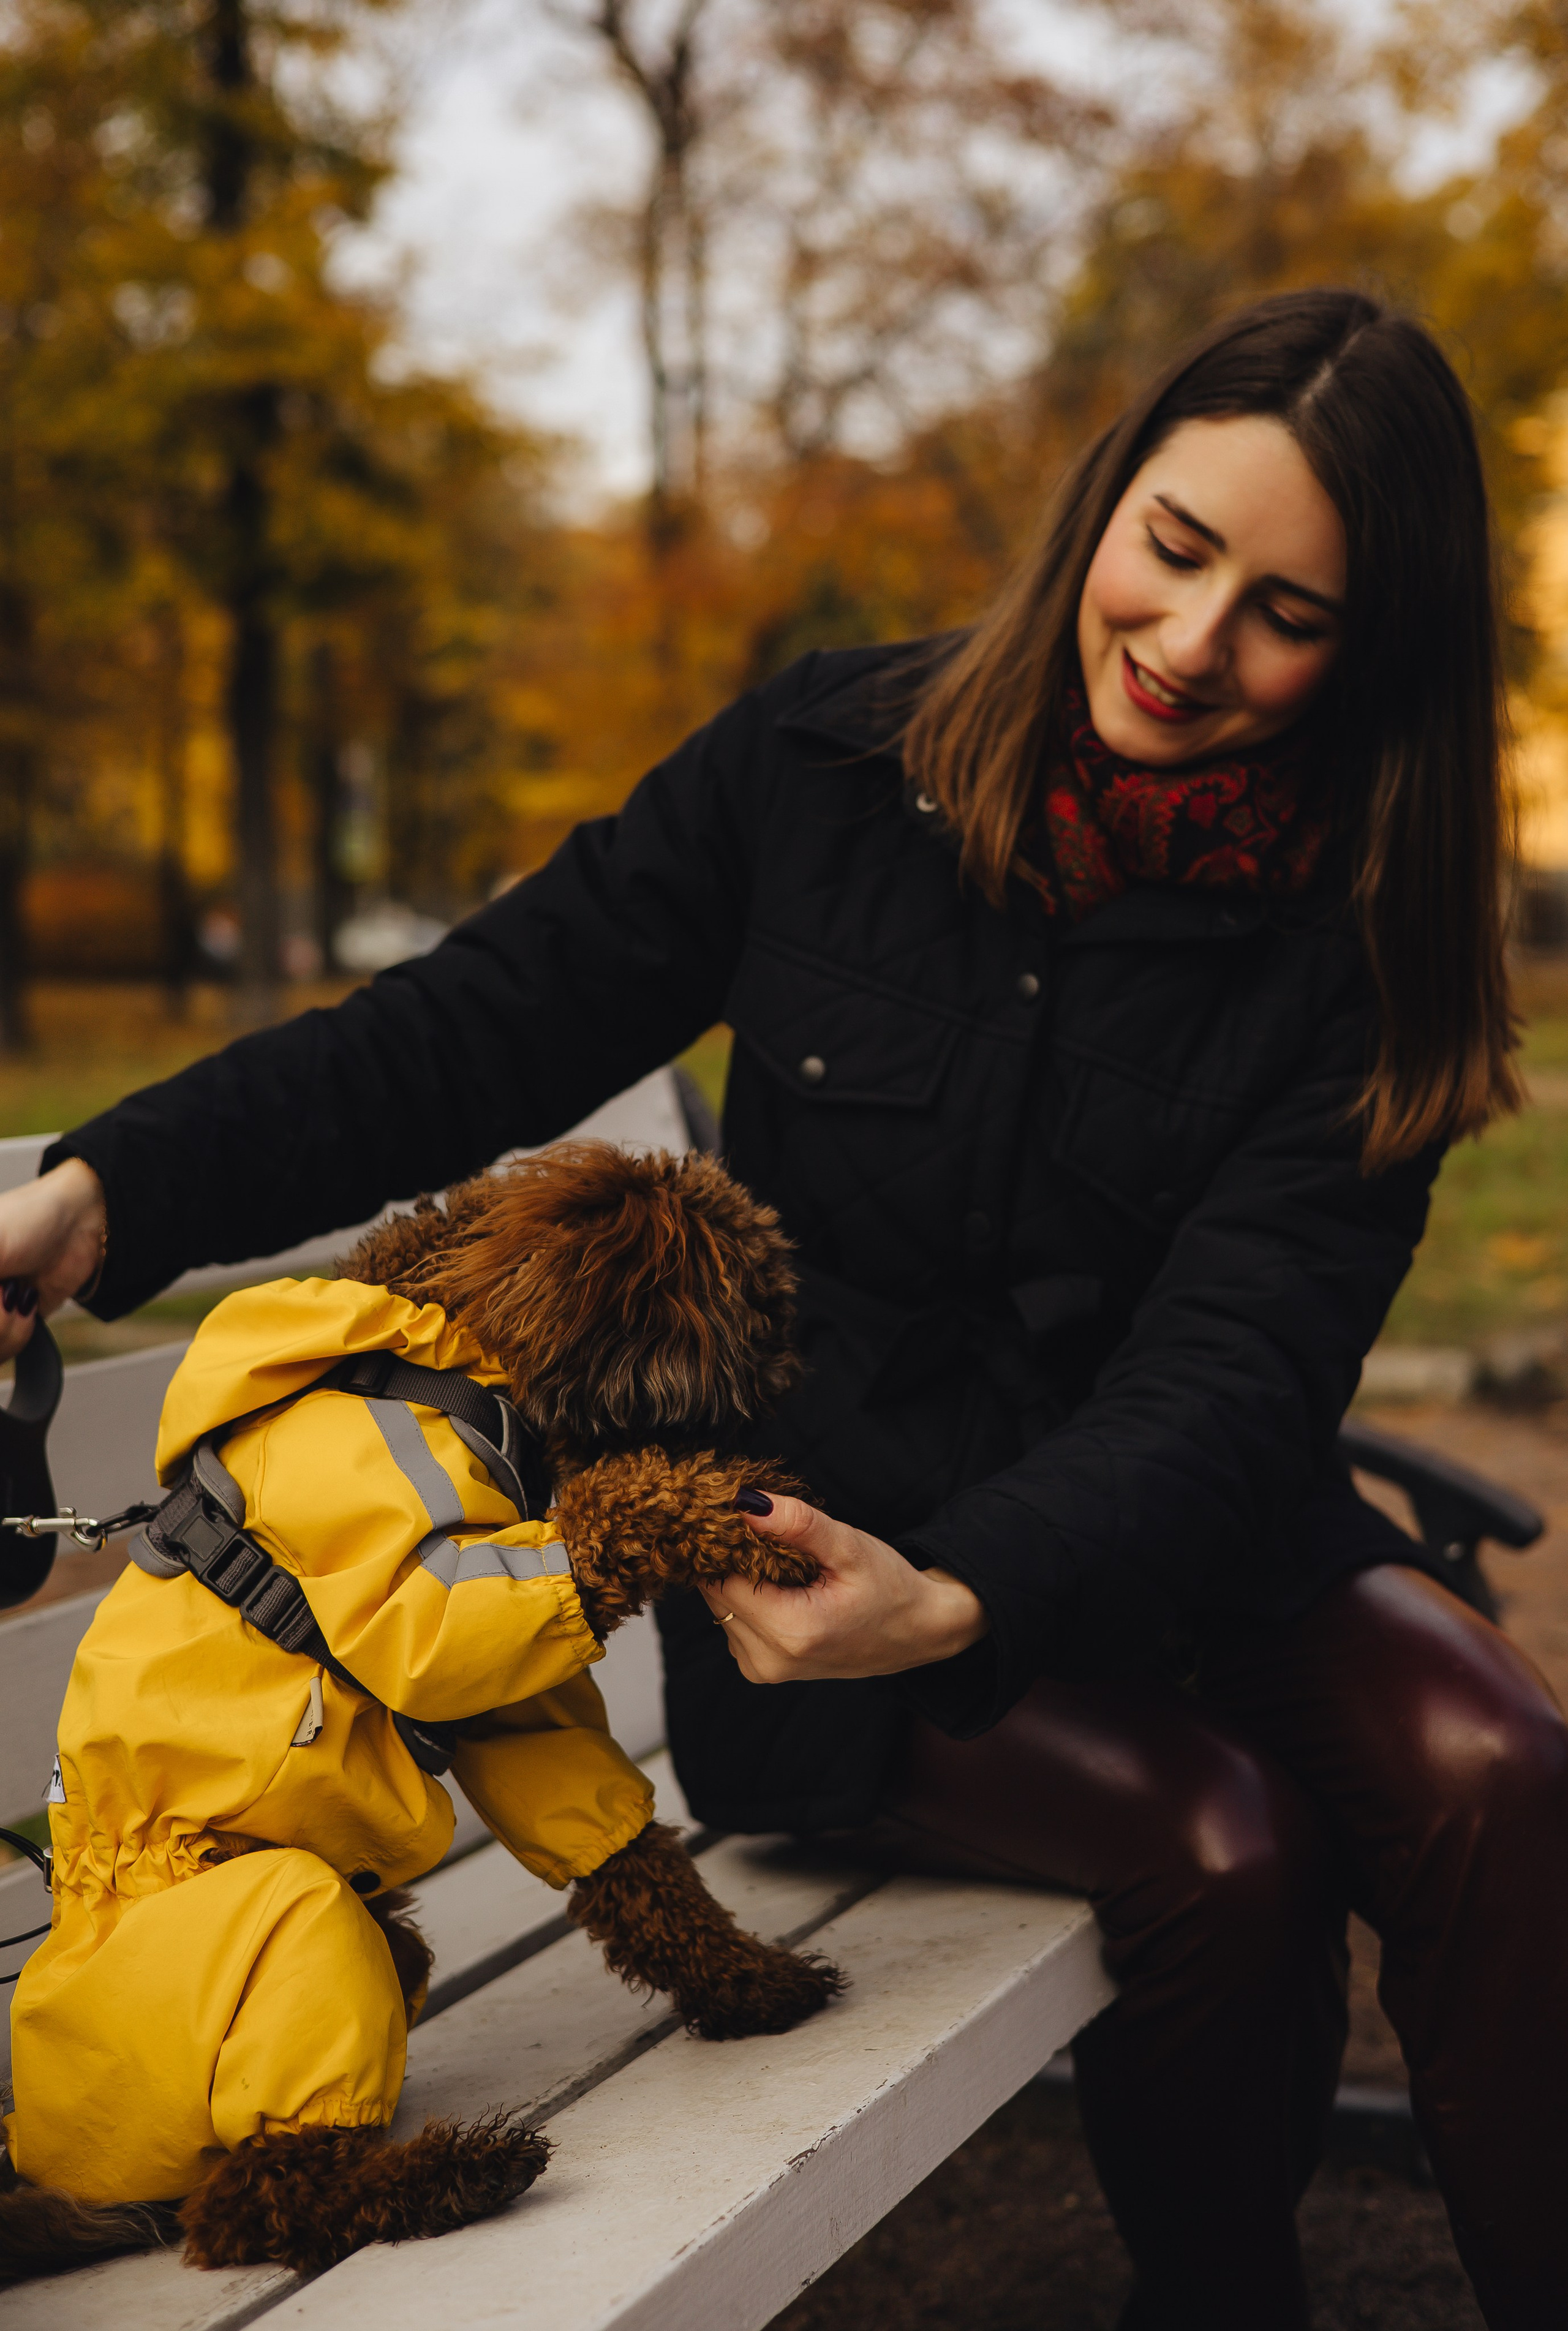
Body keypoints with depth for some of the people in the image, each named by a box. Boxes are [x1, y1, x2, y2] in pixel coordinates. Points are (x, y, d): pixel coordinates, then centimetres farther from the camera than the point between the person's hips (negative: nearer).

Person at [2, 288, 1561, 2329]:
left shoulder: (1358, 941, -7)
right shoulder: (829, 766, -6)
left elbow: (1232, 1373, -17)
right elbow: (481, 1031, -3)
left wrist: (958, 1599, -36)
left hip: (1183, 1545, 2)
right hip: (819, 1543, -1)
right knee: (1220, 1841, -26)